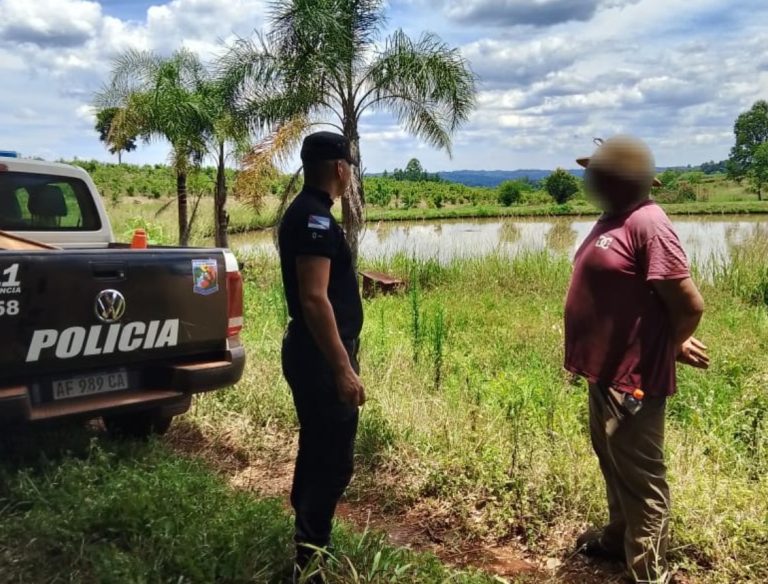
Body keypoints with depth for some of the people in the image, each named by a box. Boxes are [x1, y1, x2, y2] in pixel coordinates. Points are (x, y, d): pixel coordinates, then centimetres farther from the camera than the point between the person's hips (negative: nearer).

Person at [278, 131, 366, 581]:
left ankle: (307, 545, 32)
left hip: (313, 353, 11)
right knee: (333, 461, -3)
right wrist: (344, 369, -25)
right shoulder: (315, 217, -19)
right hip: (322, 357, -11)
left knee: (317, 453, 19)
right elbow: (314, 299, -26)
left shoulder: (306, 211, 14)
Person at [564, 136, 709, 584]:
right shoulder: (615, 219, 8)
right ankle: (620, 537, 45)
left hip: (632, 378, -10)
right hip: (607, 370, 10)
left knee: (641, 478, 4)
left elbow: (690, 304, -23)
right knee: (613, 463, 25)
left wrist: (669, 348, -5)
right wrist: (669, 339, 11)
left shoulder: (647, 223, -22)